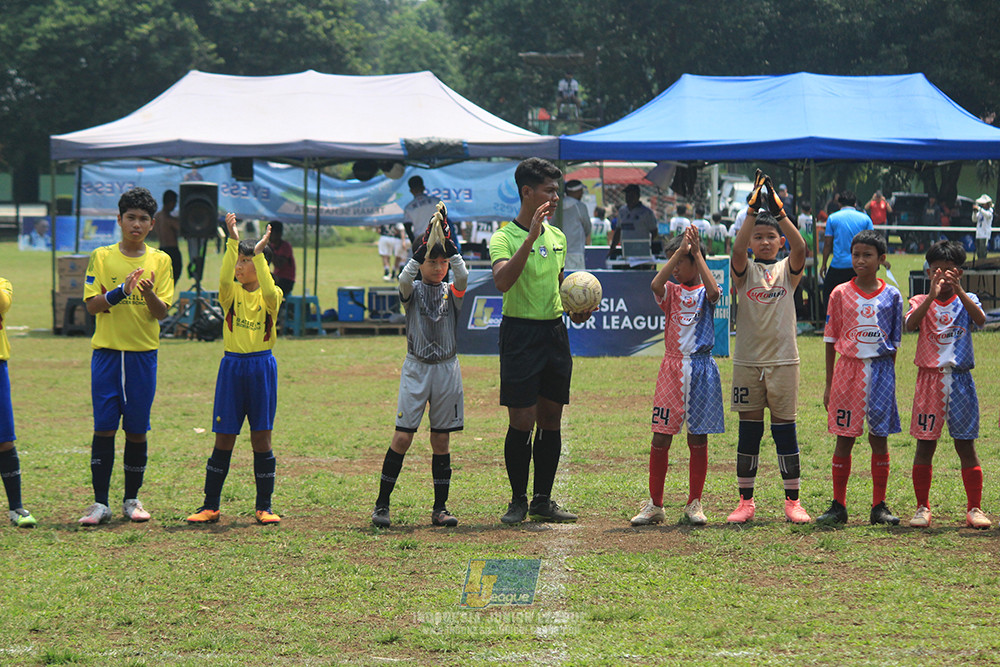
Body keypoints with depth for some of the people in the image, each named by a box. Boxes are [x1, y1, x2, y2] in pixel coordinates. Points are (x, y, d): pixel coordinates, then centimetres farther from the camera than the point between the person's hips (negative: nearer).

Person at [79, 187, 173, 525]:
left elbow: (162, 312, -2)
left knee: (137, 430, 3)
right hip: (106, 352, -1)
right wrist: (121, 291, -21)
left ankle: (132, 500, 15)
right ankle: (100, 503, -1)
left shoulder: (160, 261, 5)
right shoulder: (102, 257, 4)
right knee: (103, 428, -4)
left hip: (143, 354, 1)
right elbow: (92, 304, -4)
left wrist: (149, 294, -23)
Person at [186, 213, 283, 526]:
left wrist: (259, 254, -26)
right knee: (223, 439, 3)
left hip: (262, 365, -1)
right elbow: (225, 279, -19)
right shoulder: (232, 292, 3)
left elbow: (269, 292, -24)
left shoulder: (271, 296, 0)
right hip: (232, 365, 1)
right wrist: (232, 244, -26)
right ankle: (210, 506, 9)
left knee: (261, 438, 1)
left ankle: (264, 506, 10)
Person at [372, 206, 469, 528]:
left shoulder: (452, 292, 6)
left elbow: (462, 275, -15)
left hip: (447, 369, 2)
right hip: (416, 368, -2)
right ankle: (382, 504, 0)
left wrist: (449, 246, -23)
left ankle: (440, 508, 10)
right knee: (402, 436, -6)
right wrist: (422, 249, -28)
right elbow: (404, 279, -21)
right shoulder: (413, 291, 2)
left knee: (441, 440, 5)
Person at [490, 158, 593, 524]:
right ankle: (518, 501, 7)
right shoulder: (505, 237, -10)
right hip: (521, 332, -6)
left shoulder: (557, 237, 12)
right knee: (522, 422, -5)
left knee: (551, 420, 8)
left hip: (554, 331, 7)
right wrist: (530, 237, -34)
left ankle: (543, 500, 15)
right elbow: (502, 281, -29)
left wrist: (573, 310, 5)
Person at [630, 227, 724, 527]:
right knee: (660, 438, -2)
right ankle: (654, 505, 6)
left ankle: (694, 505, 12)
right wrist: (680, 251, -19)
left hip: (700, 368, -1)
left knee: (698, 438, 3)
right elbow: (655, 284, -17)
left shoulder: (704, 292, 3)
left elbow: (714, 292, -22)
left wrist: (696, 253, -19)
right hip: (672, 367, 1)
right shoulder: (671, 291, 7)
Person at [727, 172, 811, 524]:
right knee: (749, 430, 5)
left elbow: (800, 247, -15)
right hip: (747, 360, 0)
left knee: (785, 429, 3)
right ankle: (745, 501, 11)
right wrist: (753, 209, -24)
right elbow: (738, 248, -18)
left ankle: (792, 501, 9)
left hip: (783, 360, 0)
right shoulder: (745, 270, 4)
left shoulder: (787, 269, 5)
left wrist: (778, 211, -22)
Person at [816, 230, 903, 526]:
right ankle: (838, 506, 9)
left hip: (880, 369, 0)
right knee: (844, 439, 1)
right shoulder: (841, 294, 2)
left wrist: (886, 376, 2)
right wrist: (829, 384, 3)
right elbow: (831, 340, 5)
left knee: (880, 438, 3)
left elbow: (894, 341, 9)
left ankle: (879, 507, 10)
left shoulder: (891, 296, 4)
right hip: (849, 368, 0)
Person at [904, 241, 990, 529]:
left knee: (966, 445, 3)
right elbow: (910, 324, -17)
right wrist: (933, 295, -28)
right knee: (925, 445, 1)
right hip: (929, 379, 0)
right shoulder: (921, 302, 4)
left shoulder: (967, 300, 5)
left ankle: (974, 508, 9)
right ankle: (922, 508, 10)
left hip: (960, 380, 0)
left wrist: (958, 290, -28)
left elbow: (980, 319, -17)